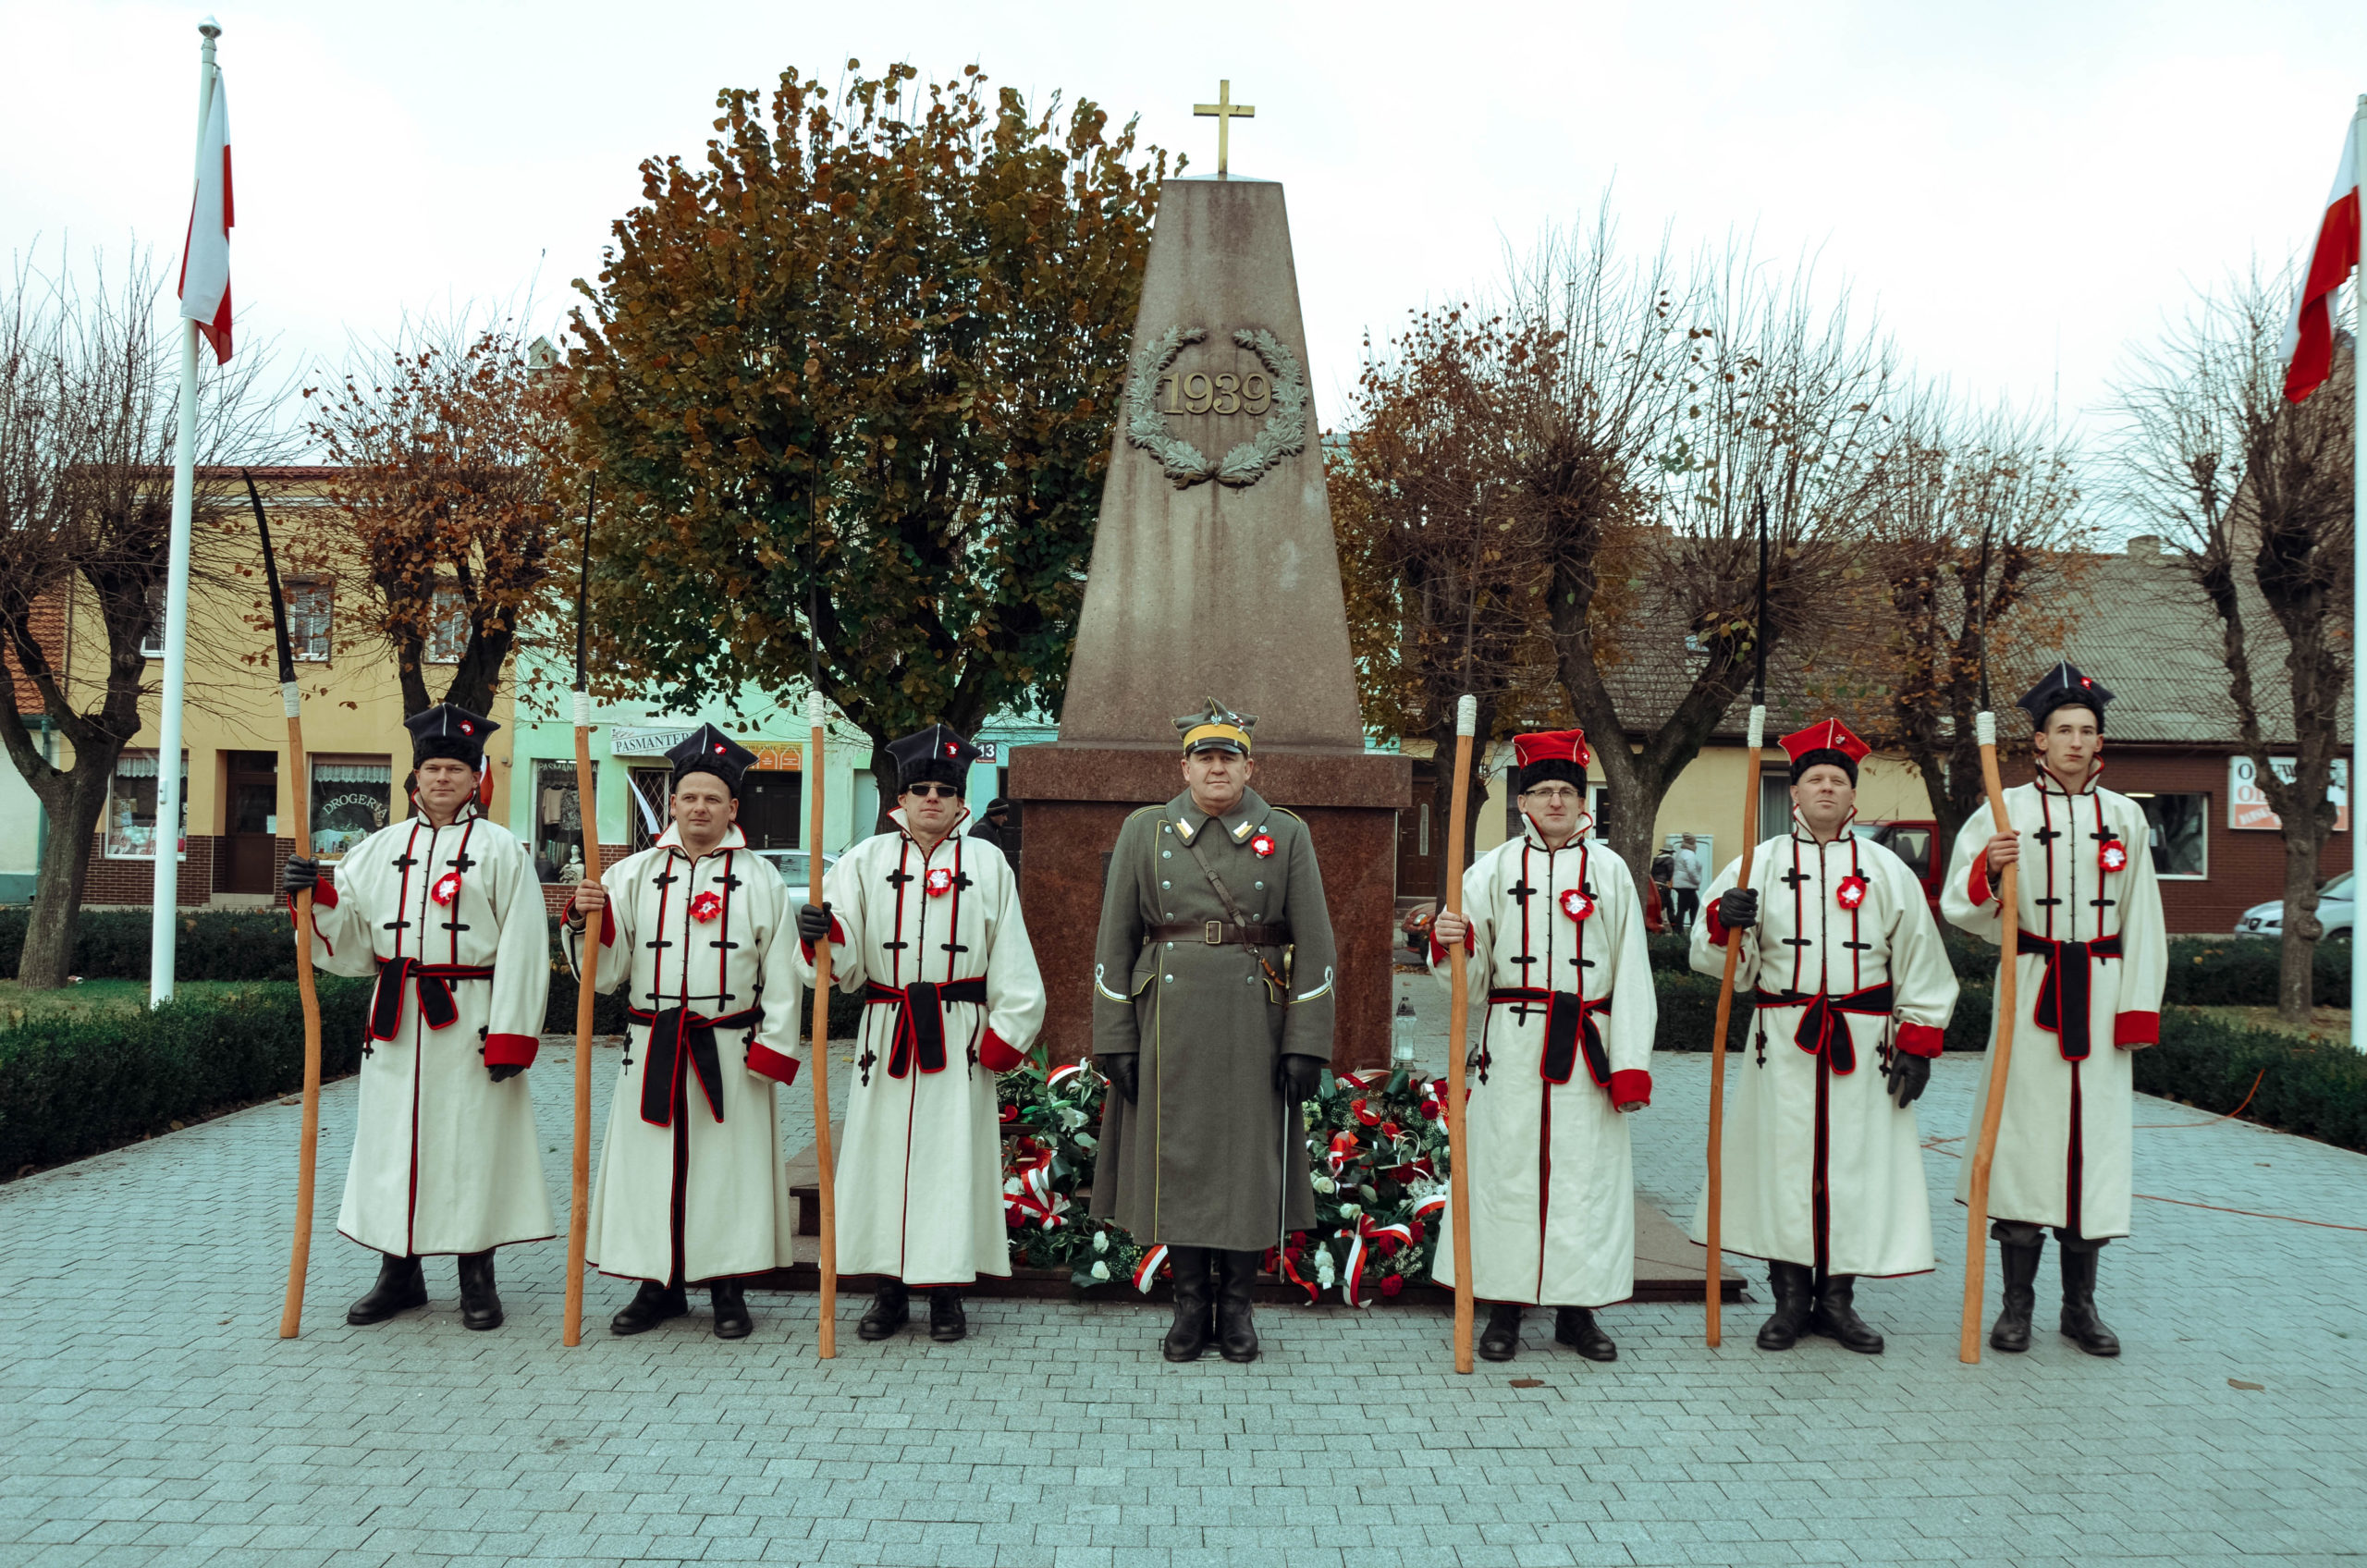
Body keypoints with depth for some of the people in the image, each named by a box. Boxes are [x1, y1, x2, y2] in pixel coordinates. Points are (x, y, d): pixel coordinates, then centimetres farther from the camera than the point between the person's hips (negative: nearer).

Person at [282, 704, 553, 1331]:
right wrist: (318, 895, -7)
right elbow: (350, 937, 12)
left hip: (469, 1022, -4)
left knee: (472, 1143, 1)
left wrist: (510, 1037, -13)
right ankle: (400, 1274, 23)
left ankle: (476, 1279, 15)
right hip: (396, 1021, 4)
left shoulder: (501, 849, -1)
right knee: (394, 1139, 8)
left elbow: (522, 949, -7)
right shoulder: (382, 847, 12)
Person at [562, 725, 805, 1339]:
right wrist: (586, 918, -12)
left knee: (727, 1166, 3)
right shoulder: (633, 873, 7)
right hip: (651, 1049, 2)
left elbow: (782, 975, 1)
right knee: (650, 1166, 6)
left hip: (730, 1051, -2)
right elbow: (605, 971, 6)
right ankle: (659, 1284, 21)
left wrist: (772, 1052, -6)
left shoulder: (761, 879, 3)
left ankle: (728, 1290, 15)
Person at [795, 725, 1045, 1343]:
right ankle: (891, 1289, 17)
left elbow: (1011, 961, 5)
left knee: (953, 1151, 2)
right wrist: (821, 933, -22)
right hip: (887, 1034, 1)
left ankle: (947, 1293, 14)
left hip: (958, 1036, -1)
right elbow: (844, 963, 0)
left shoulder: (987, 863, 5)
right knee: (884, 1151, 4)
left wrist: (1005, 1037, -2)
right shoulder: (867, 859, 6)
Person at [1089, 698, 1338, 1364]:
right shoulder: (1144, 832, 4)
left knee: (1251, 1159, 5)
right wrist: (1115, 1040, -1)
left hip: (1256, 1027, 0)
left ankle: (1237, 1305, 19)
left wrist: (1307, 1045, -5)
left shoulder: (1287, 835, 3)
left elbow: (1314, 946, 1)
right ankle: (1189, 1304, 19)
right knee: (1177, 1159, 5)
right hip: (1172, 1028, 1)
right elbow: (1115, 941, 4)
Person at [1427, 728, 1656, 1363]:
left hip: (1586, 1044, 0)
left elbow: (1630, 972, 4)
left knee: (1585, 1169, 3)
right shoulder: (1494, 868, 7)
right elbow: (1468, 967, 4)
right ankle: (1505, 1309, 13)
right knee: (1506, 1165, 1)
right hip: (1513, 1041, 0)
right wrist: (1448, 942, -20)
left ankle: (1576, 1309, 16)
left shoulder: (1609, 870, 7)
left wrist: (1631, 1064, -3)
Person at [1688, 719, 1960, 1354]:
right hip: (1783, 1040, -1)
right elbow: (1720, 962, 3)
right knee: (1783, 1161, 0)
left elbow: (1920, 964, 10)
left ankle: (1837, 1299, 17)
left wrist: (1917, 1044, 4)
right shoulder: (1761, 864, 5)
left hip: (1862, 1041, 1)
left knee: (1856, 1161, 3)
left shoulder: (1885, 870, 8)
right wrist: (1724, 921, -19)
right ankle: (1790, 1301, 13)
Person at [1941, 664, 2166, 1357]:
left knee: (2094, 1136, 4)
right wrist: (1987, 869, -21)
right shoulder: (2006, 811, 1)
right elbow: (1961, 910, -1)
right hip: (2030, 988, -2)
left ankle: (2081, 1305, 16)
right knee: (2023, 1132, -3)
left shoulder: (2125, 816, 9)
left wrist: (2138, 1008, 4)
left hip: (2101, 992, 2)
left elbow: (2141, 919, 10)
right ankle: (2017, 1303, 8)